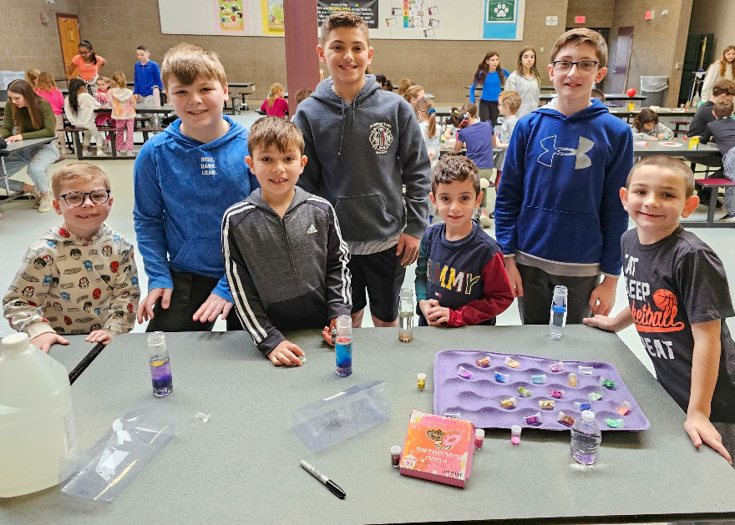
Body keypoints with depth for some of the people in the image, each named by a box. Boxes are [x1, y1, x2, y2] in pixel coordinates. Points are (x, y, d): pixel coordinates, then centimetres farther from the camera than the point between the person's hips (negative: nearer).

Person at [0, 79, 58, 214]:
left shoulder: (43, 105, -18)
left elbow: (50, 131, -25)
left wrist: (22, 136, -31)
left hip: (44, 147, -5)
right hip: (22, 150, 5)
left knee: (35, 168, -37)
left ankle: (45, 195, -6)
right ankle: (31, 189, 14)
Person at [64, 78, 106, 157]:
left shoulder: (68, 99, -2)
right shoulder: (86, 96, -15)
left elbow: (68, 114, -4)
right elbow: (97, 106, -8)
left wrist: (75, 122, 1)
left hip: (77, 124, 5)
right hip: (88, 123, -5)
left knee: (88, 134, 33)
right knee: (98, 136, 15)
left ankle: (84, 150, 29)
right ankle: (99, 150, -7)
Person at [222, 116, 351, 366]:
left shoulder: (321, 210, -4)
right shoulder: (236, 220, -9)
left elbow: (338, 263, 4)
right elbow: (240, 288, -8)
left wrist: (339, 313, -7)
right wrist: (269, 340, -12)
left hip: (323, 330, 1)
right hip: (272, 333, -1)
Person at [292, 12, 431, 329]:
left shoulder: (395, 108, -6)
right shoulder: (309, 114, -5)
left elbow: (418, 172, 0)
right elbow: (303, 182, 0)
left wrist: (415, 228, -4)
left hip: (389, 240, 0)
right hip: (335, 243, 0)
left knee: (386, 319, 17)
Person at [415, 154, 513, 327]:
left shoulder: (487, 251, -14)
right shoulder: (430, 236, 0)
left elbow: (502, 298, -8)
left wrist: (457, 316, -12)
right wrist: (423, 303, -5)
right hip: (429, 325, 2)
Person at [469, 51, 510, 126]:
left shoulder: (501, 71, -7)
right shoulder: (482, 73, -9)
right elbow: (472, 89, 0)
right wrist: (472, 102, -8)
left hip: (496, 102, 2)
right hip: (484, 102, -1)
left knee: (493, 124, 11)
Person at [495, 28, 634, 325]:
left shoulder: (615, 133, -5)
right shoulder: (529, 126, -3)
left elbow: (616, 211, -3)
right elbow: (507, 197, 0)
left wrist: (611, 277, -2)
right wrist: (508, 258, -4)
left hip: (584, 267, -1)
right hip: (530, 260, 1)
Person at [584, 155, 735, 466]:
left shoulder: (692, 256, -22)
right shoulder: (630, 241, 0)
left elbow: (707, 335, -23)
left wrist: (699, 412, -25)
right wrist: (616, 323, 24)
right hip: (667, 392, 7)